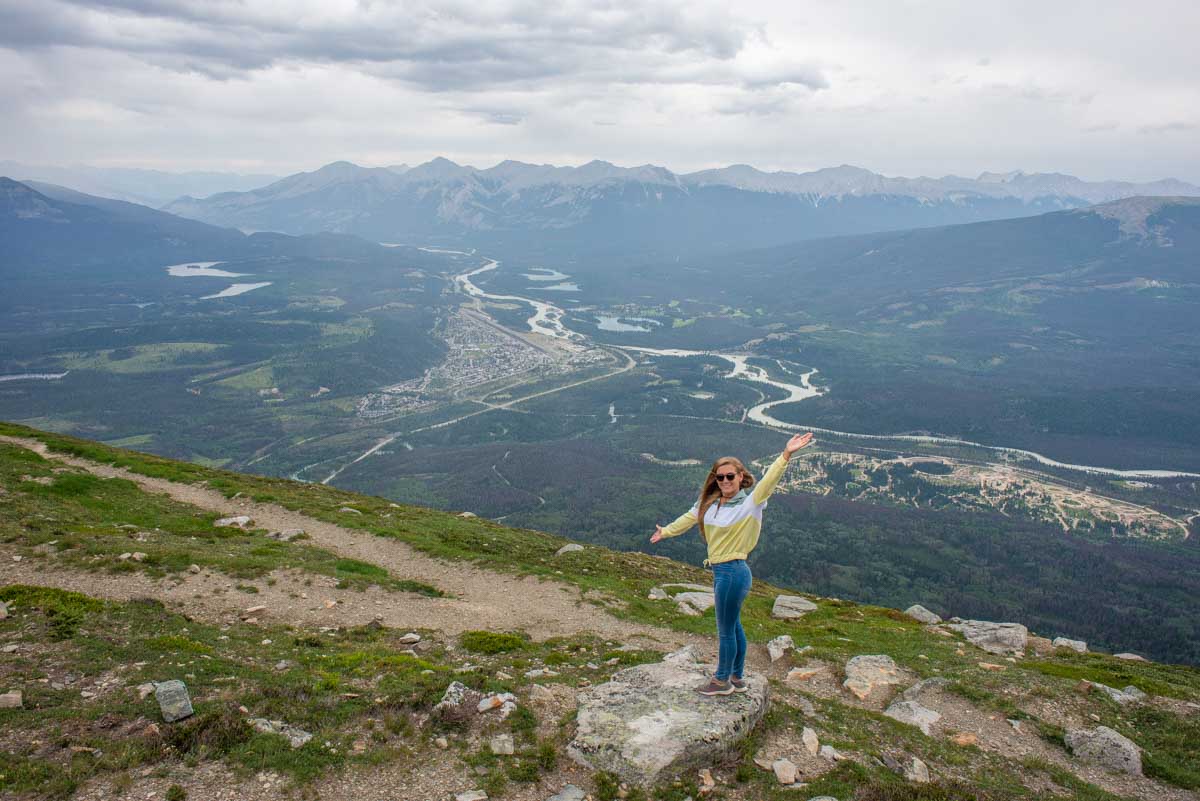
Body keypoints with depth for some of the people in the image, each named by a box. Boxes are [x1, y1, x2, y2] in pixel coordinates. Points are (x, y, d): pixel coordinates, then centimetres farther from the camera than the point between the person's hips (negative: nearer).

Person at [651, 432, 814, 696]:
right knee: (733, 626, 20)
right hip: (721, 572, 8)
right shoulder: (709, 502, 6)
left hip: (733, 572, -8)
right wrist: (666, 531, 37)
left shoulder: (750, 504, -15)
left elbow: (768, 480, -31)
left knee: (726, 630, 6)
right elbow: (690, 517, 23)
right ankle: (737, 678, 35)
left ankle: (722, 681, 23)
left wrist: (785, 455, -46)